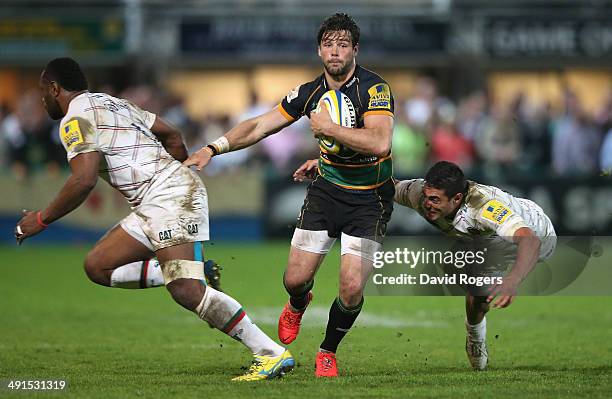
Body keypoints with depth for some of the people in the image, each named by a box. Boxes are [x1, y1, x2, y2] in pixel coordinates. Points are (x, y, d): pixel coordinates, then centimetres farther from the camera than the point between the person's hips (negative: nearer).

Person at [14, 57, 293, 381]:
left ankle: (272, 354, -22)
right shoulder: (112, 103, 25)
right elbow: (172, 134, 28)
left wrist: (42, 219, -6)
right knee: (97, 266, 10)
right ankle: (191, 270, 4)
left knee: (186, 291, -20)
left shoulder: (76, 119, -4)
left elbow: (84, 179, -17)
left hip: (169, 196, -10)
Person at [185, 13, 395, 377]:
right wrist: (214, 148, -8)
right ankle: (298, 306, 40)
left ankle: (328, 351, 14)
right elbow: (259, 127, 4)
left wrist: (329, 128, -28)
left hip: (370, 201, -4)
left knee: (352, 289, -15)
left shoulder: (374, 88, -19)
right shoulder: (309, 93, -2)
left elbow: (380, 143, -34)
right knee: (295, 279, 0)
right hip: (326, 192, 4)